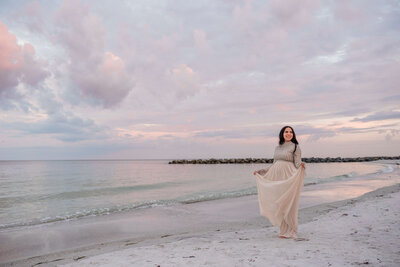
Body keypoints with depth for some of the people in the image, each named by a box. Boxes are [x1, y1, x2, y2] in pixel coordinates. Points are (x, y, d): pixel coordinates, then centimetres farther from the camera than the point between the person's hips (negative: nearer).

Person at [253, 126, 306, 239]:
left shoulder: (295, 147, 0)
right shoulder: (278, 147, 16)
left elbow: (297, 164, -7)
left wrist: (301, 165, -29)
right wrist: (260, 171, 22)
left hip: (288, 177, -6)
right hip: (276, 178, 6)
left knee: (288, 203, -3)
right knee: (279, 204, 7)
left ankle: (290, 232, 8)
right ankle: (283, 230, 17)